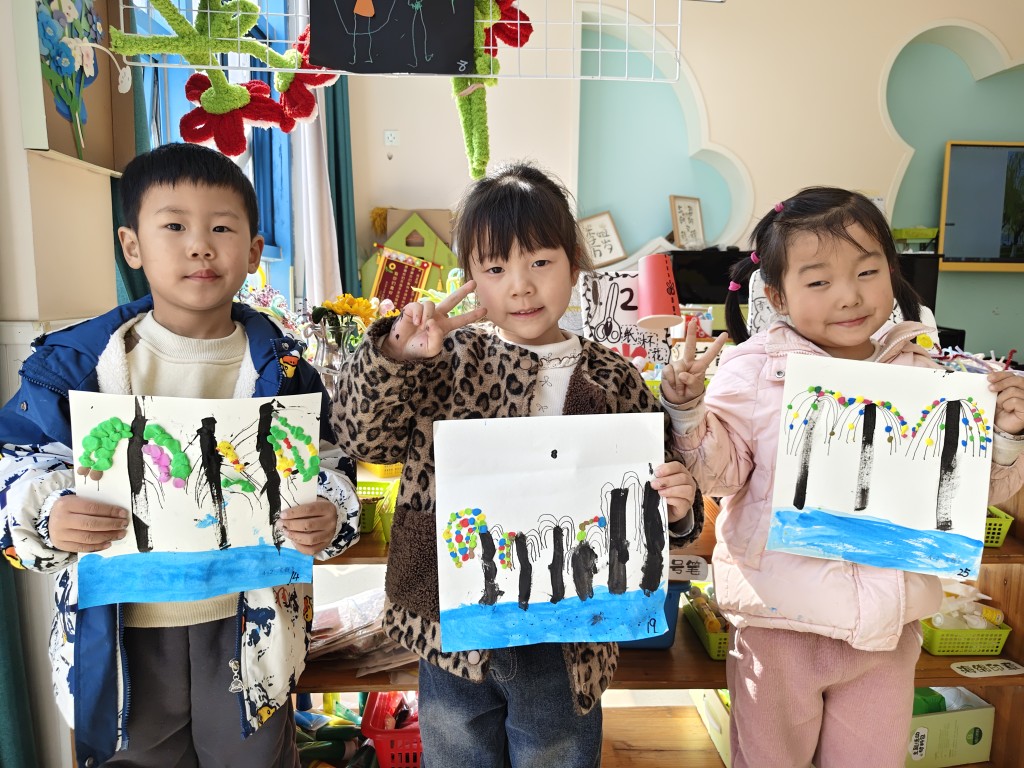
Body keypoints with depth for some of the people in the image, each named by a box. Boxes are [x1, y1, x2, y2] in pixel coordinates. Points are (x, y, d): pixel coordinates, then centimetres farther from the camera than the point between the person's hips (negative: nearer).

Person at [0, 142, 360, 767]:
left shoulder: (281, 369, -7)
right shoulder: (79, 360, -8)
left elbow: (328, 466, -1)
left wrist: (330, 517, -21)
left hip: (249, 626, 0)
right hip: (120, 630, 1)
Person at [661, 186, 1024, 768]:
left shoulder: (927, 371, -2)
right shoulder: (754, 370, -11)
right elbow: (719, 473, -13)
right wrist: (687, 409, -27)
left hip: (888, 623, 3)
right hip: (780, 618, -2)